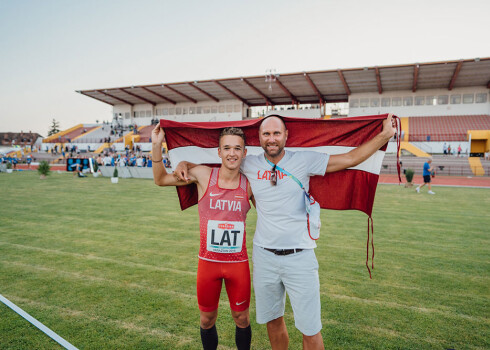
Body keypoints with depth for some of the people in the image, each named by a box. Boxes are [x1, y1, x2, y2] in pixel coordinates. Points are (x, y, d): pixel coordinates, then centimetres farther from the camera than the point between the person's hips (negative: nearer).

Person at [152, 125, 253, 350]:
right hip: (208, 261, 0)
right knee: (207, 318, 18)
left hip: (238, 262, 0)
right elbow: (160, 179, 2)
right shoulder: (204, 175, -8)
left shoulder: (249, 184, -5)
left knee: (241, 318, 16)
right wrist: (156, 146, -9)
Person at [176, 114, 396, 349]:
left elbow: (351, 158, -4)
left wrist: (385, 135, -7)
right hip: (264, 256, 2)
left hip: (300, 258, -2)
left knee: (310, 330, 5)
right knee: (273, 321, 19)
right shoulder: (249, 165, 1)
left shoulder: (304, 161, -5)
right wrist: (185, 164, 6)